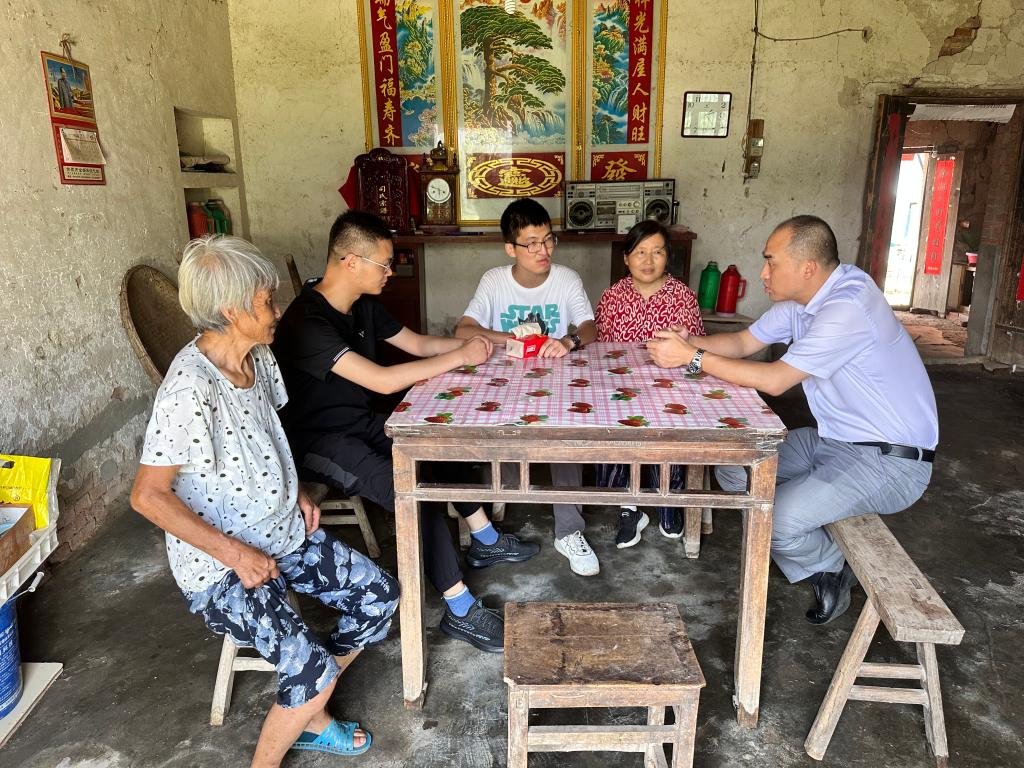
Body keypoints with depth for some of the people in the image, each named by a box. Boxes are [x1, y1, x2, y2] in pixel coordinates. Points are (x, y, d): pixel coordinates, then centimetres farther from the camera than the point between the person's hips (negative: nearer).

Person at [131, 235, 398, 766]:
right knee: (312, 670, -21)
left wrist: (297, 493, 3)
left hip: (282, 533, 9)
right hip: (218, 564, -8)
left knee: (379, 596, 2)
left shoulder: (259, 358, 0)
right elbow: (147, 495, -22)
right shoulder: (190, 387, -26)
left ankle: (307, 715, 22)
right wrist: (235, 553, -22)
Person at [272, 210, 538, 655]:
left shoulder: (363, 305, 3)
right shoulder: (306, 322, -26)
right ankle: (460, 613, -17)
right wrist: (461, 357, -25)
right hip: (318, 441, -9)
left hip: (362, 424, 10)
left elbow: (418, 344, 11)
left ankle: (485, 542, 20)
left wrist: (479, 343, -3)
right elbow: (383, 381, -33)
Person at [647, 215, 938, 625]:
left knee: (774, 519, -25)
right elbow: (743, 342, 7)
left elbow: (774, 380, -29)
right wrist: (688, 342, -12)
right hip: (835, 439, 9)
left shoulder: (848, 306, -27)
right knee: (733, 469, 3)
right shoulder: (800, 298, 2)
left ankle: (835, 569, 10)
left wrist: (692, 357, -26)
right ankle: (814, 564, 15)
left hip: (889, 460, -9)